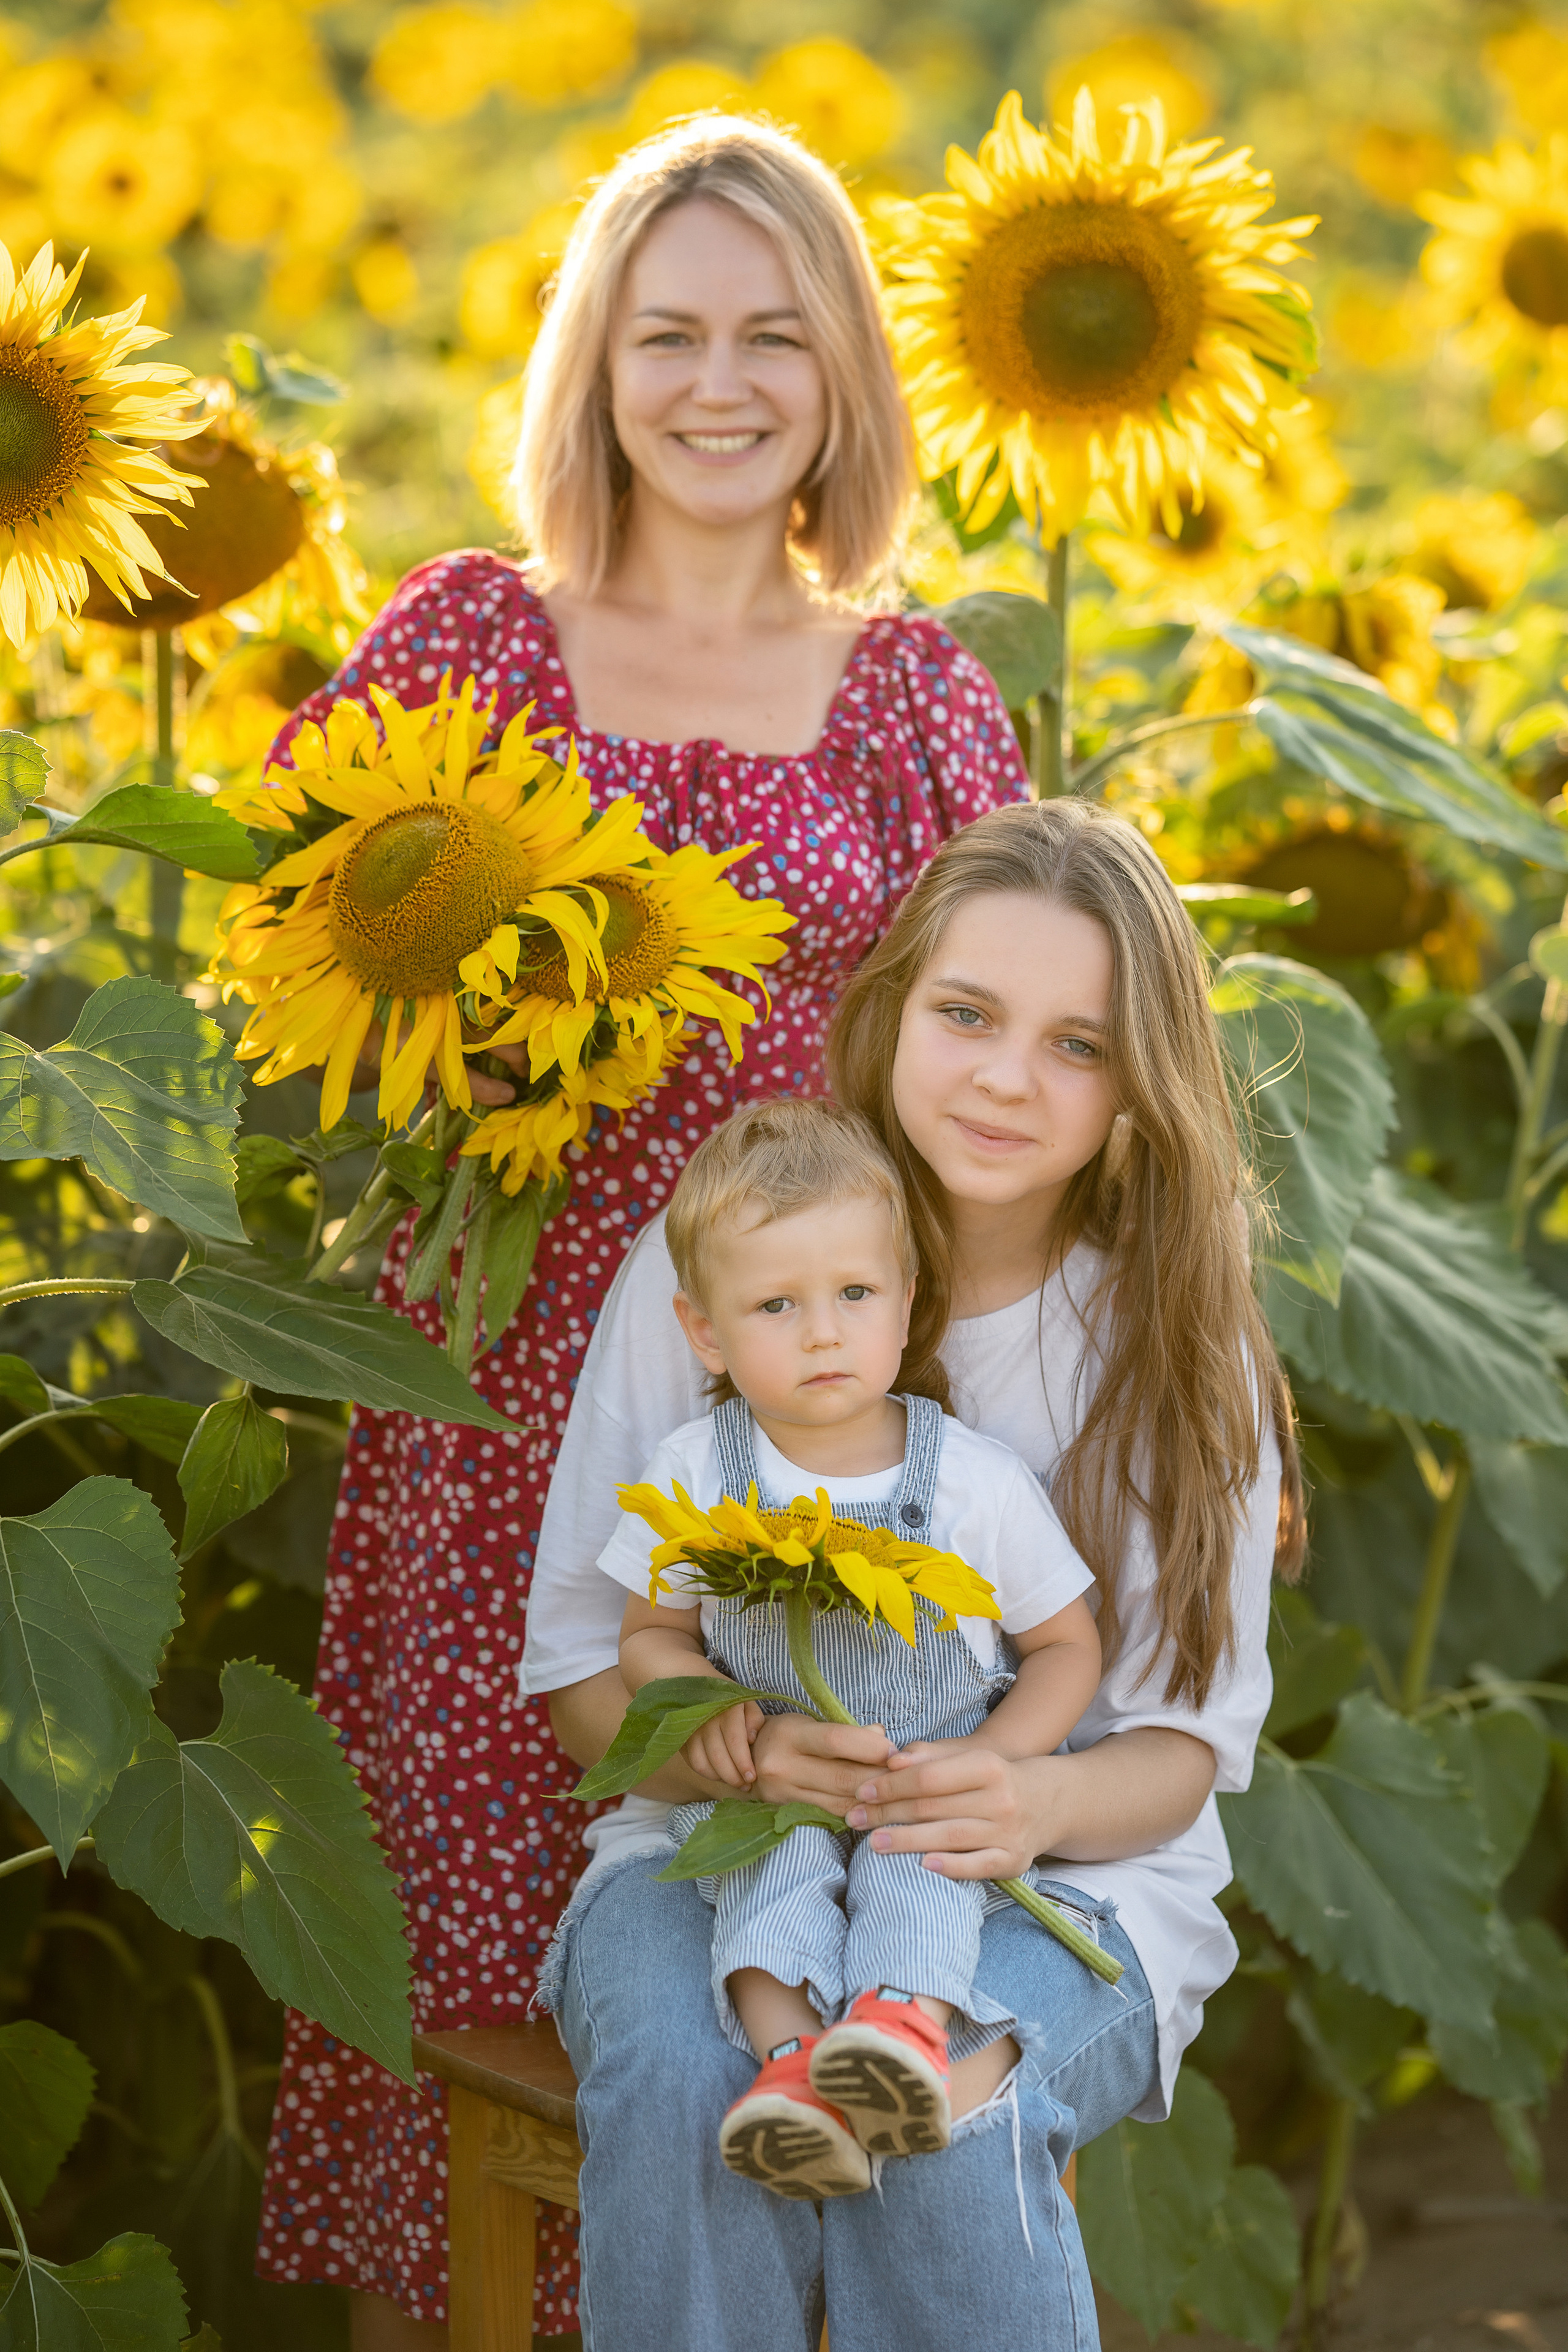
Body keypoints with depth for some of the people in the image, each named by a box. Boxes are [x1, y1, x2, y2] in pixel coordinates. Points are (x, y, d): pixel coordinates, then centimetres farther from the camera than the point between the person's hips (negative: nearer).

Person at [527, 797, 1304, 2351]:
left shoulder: (1172, 1338, -2)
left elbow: (1183, 1741, -1)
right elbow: (581, 1670, 0)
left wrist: (1037, 1802, -24)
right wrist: (745, 1747, -23)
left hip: (1064, 1879, 0)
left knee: (942, 2110, -34)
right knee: (675, 2084, -33)